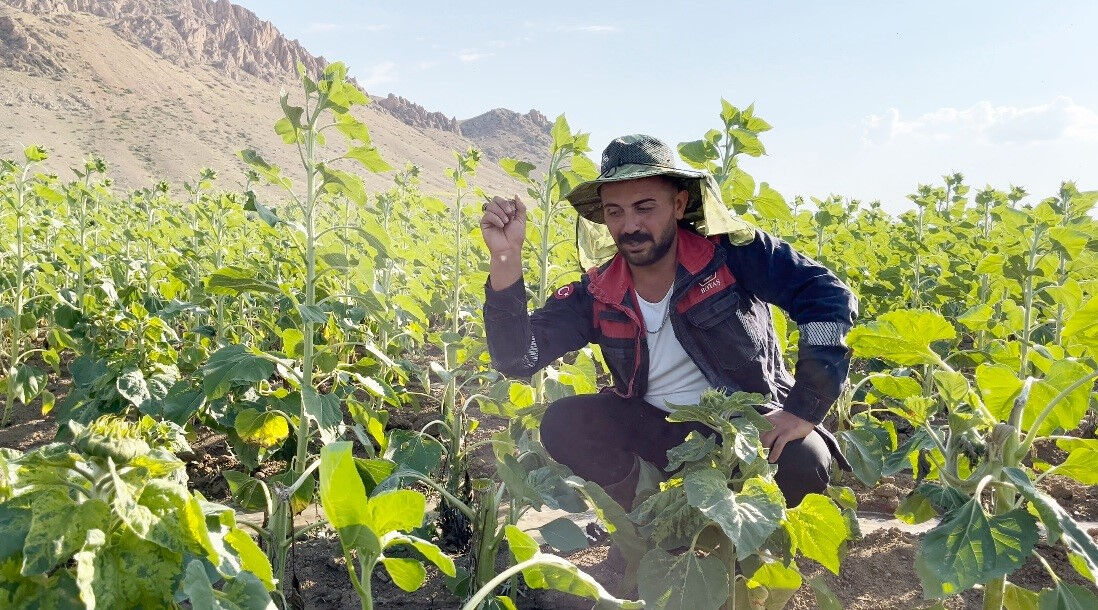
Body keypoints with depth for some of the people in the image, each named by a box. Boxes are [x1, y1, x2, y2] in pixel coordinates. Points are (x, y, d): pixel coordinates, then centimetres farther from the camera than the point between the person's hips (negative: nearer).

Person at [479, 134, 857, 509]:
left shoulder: (732, 252, -15)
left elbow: (830, 297, -19)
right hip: (661, 430, 3)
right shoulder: (597, 295, -7)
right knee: (562, 424, -19)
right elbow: (517, 359, -14)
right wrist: (506, 257, -26)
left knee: (802, 462, -33)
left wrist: (804, 409, -25)